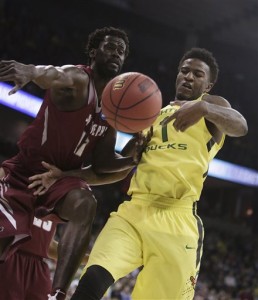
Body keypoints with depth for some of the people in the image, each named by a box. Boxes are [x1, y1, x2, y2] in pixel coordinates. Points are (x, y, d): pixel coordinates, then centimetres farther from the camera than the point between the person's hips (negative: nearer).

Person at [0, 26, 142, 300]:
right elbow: (52, 76, -44)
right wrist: (27, 70, -69)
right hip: (25, 170, -4)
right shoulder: (77, 79, -17)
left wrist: (134, 159, -15)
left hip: (62, 176, 5)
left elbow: (101, 163, 6)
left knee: (85, 204, -29)